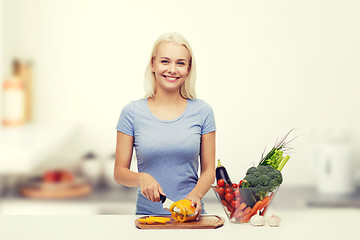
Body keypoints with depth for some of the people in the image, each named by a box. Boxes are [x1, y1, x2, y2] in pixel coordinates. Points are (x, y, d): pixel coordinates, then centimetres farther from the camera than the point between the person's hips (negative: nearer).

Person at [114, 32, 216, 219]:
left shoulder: (202, 111, 6)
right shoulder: (132, 112, 3)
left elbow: (208, 170, 8)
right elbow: (119, 172, 6)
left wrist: (196, 194, -11)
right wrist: (141, 178, -14)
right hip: (147, 214, 0)